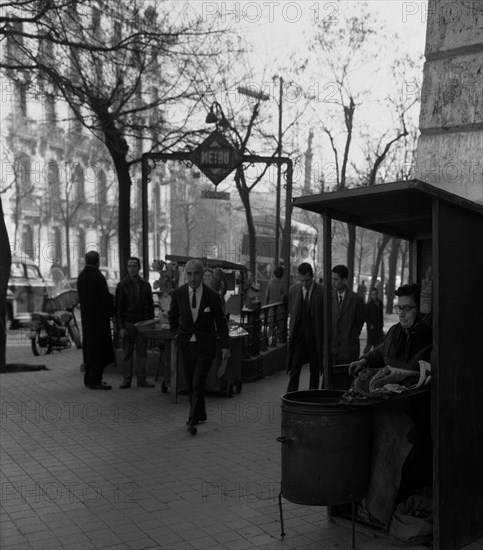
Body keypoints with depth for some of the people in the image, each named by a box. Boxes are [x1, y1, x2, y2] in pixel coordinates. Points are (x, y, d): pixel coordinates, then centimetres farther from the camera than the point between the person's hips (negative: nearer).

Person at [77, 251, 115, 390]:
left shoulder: (81, 276, 7)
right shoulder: (98, 277, -17)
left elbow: (82, 297, 12)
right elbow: (106, 298, -16)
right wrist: (111, 312, 2)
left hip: (86, 318, 8)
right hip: (99, 318, -8)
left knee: (89, 348, 15)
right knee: (99, 349, -2)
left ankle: (88, 379, 23)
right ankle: (95, 381, 0)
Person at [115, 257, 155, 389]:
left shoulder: (145, 285, 7)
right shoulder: (122, 285, -2)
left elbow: (150, 306, 12)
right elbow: (118, 308, -3)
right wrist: (120, 327, -9)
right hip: (128, 323, -3)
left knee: (142, 352, 4)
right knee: (127, 352, 2)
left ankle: (141, 379, 11)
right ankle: (127, 379, 10)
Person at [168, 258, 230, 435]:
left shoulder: (213, 296, -10)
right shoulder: (178, 293, -4)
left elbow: (221, 322, -1)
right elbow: (172, 316, 15)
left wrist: (225, 346, 0)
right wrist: (177, 333, 12)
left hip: (205, 346, -3)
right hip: (186, 344, 3)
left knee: (198, 383, -11)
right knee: (190, 383, 10)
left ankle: (193, 420, -6)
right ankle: (200, 414, 27)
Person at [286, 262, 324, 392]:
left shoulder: (322, 292, -8)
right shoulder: (293, 290, 1)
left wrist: (325, 340, -2)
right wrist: (292, 330, 8)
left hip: (315, 337, -1)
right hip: (298, 336, 1)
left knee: (315, 370, 10)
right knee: (294, 369, -5)